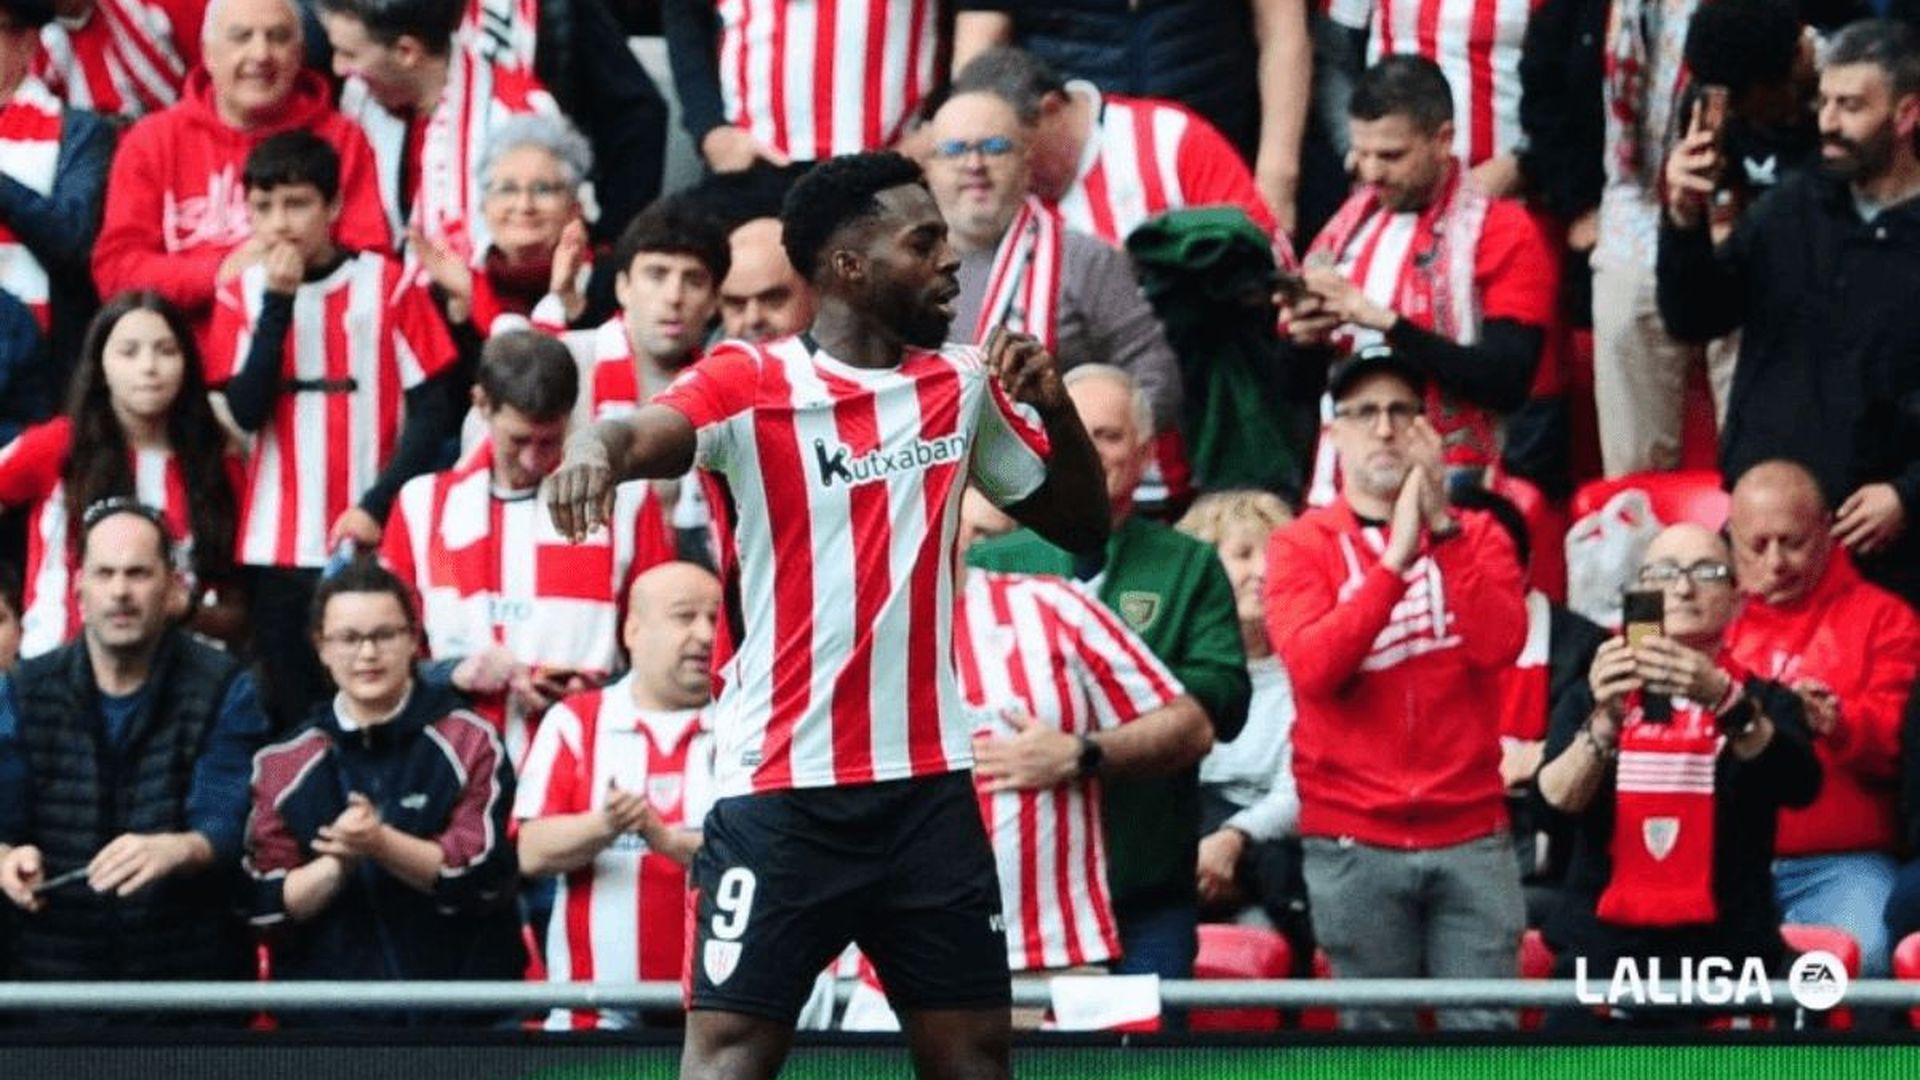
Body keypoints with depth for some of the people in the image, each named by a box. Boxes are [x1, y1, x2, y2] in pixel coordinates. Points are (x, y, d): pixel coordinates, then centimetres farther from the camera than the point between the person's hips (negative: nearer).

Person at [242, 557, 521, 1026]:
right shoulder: (283, 764, 7)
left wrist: (382, 845, -21)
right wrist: (337, 864, -17)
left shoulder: (469, 742, 2)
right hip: (326, 1015, 1)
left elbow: (485, 875, -7)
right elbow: (267, 907, 2)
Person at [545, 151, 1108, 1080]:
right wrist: (596, 446, -51)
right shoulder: (749, 384, -6)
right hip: (782, 786, -5)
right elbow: (645, 435, -26)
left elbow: (1080, 526, 17)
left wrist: (1055, 408, -2)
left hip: (928, 783, 5)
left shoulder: (963, 386, 10)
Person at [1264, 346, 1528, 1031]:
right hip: (1353, 843, -1)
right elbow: (1312, 667, -13)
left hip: (1471, 834, 1)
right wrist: (1395, 558, -16)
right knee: (1375, 1029, 0)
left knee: (1487, 1026, -5)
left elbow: (1499, 646, -8)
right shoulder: (1300, 548, 5)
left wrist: (1445, 527, -13)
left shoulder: (1475, 535, 10)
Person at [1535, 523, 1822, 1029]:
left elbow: (1799, 786, -13)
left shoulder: (1764, 703, 9)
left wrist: (1726, 703, -30)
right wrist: (1605, 722, -26)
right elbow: (1556, 799, -7)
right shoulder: (1591, 699, 12)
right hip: (1600, 955, 1)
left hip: (1724, 955, -1)